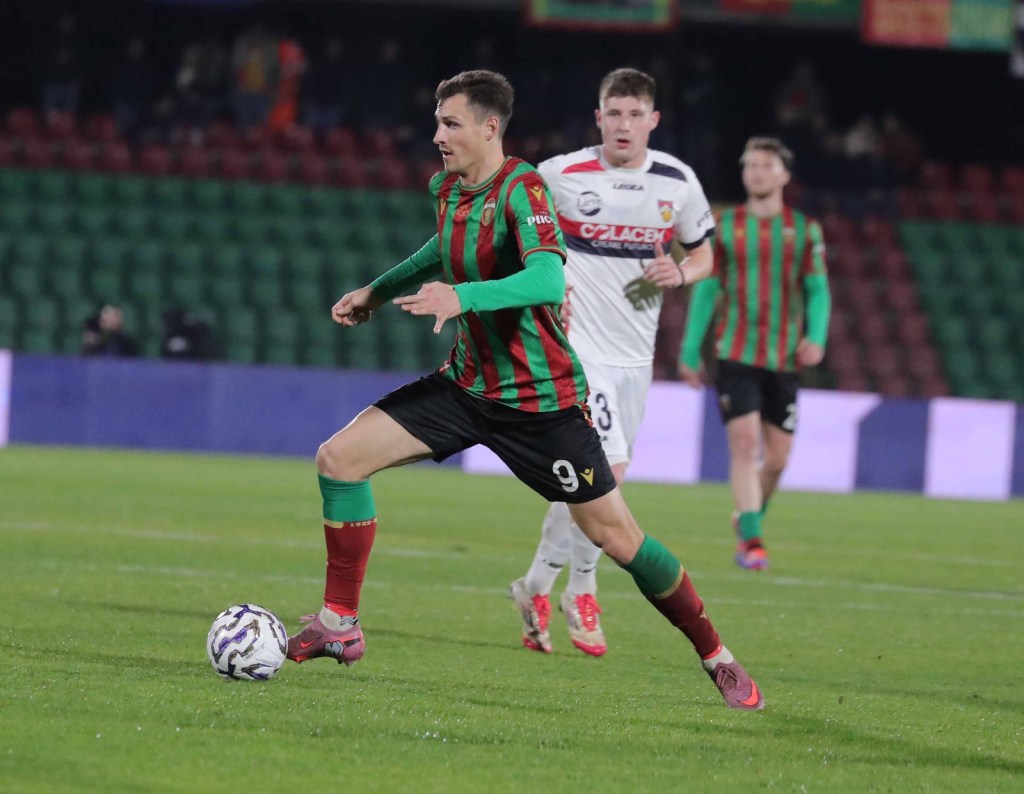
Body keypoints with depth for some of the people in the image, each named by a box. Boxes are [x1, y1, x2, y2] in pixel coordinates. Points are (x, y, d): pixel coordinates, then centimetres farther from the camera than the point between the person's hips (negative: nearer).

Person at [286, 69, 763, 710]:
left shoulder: (523, 190, -20)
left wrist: (464, 296, -49)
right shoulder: (450, 190, 4)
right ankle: (341, 626, 4)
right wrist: (378, 291, 27)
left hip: (541, 399, -7)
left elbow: (547, 277, -37)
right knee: (339, 457, -5)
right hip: (467, 385, 7)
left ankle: (718, 659, 11)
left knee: (615, 535, -5)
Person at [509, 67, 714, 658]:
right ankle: (582, 595, 1)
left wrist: (680, 274, -7)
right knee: (606, 473, -17)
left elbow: (704, 255, 15)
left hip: (634, 354, 5)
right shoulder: (559, 175, -8)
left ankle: (538, 588, 27)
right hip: (576, 345, -5)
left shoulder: (679, 182, 3)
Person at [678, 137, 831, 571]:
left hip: (784, 358, 2)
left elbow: (817, 290, 6)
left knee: (777, 458, 5)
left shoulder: (805, 229, 6)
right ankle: (752, 542, -15)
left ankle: (746, 519, 32)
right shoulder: (724, 227, 4)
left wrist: (816, 336, -12)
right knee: (744, 444, -15)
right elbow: (706, 289, 8)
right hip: (735, 356, -2)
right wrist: (690, 351, 6)